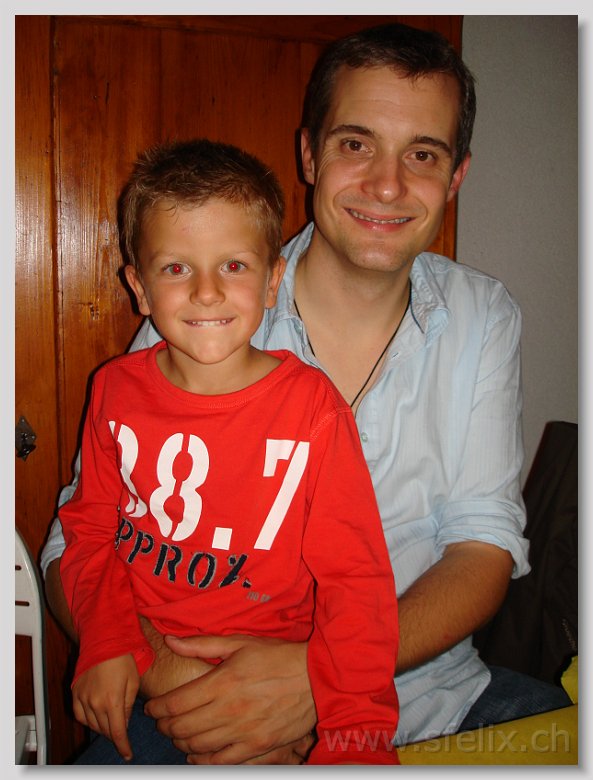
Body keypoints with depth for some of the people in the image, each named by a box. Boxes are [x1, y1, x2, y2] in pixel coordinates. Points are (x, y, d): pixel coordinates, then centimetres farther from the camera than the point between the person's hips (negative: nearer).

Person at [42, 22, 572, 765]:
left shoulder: (484, 319, -1)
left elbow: (485, 548, -6)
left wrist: (322, 672, -22)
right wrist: (171, 677, -25)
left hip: (434, 696, 3)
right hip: (221, 709, -2)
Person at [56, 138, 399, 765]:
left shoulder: (313, 407, -14)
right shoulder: (115, 390, -3)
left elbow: (354, 578, -13)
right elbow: (91, 530, 7)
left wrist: (354, 732, -21)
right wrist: (107, 643, -7)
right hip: (135, 679, 3)